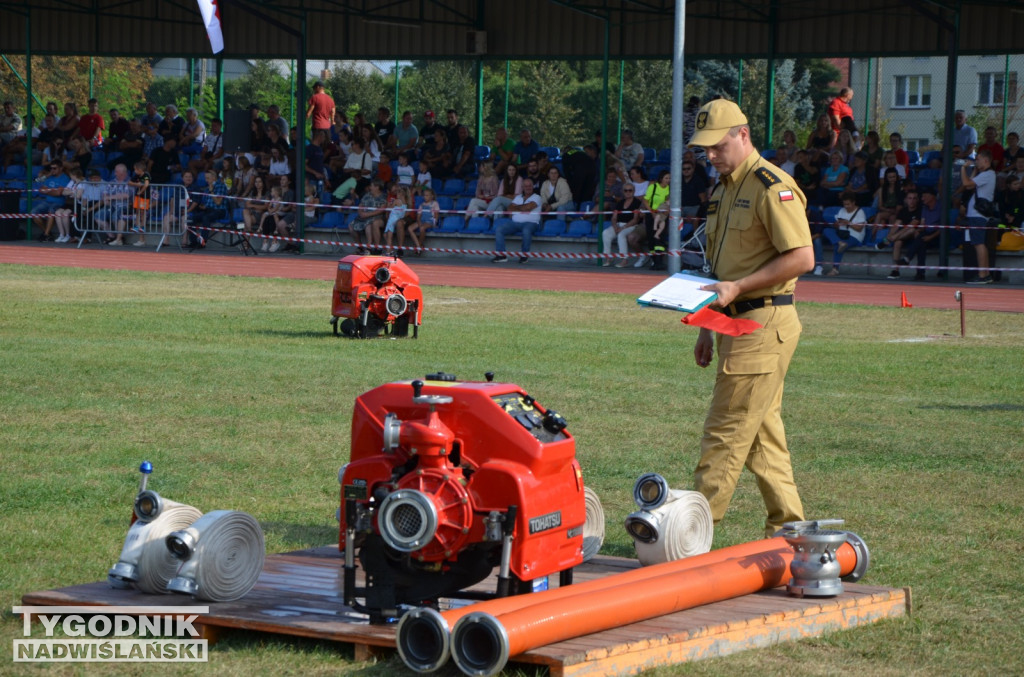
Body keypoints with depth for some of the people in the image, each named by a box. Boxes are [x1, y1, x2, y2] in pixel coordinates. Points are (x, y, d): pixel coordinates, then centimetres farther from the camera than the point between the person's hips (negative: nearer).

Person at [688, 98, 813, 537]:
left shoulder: (772, 187, -12)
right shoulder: (723, 189, 17)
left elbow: (801, 258, -19)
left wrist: (738, 288, -20)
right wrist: (707, 328, 20)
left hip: (765, 324, -10)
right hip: (737, 324, 10)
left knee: (727, 431, -9)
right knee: (764, 435, 11)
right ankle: (787, 531, 15)